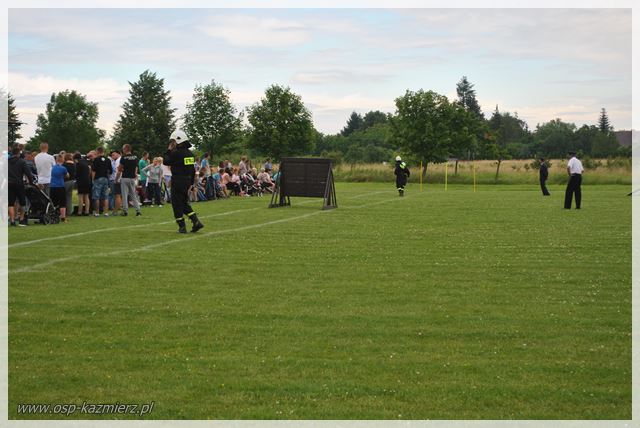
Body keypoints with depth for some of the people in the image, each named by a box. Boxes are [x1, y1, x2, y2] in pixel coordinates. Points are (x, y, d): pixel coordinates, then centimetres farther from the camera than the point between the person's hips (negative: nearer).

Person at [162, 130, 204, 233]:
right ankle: (196, 221, 5)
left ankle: (182, 227, 3)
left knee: (177, 204, 2)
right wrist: (191, 183, 21)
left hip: (178, 181, -8)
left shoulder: (176, 153, -17)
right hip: (187, 181, 8)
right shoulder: (190, 153, 10)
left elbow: (165, 161, -7)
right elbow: (193, 170, 15)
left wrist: (169, 150, 1)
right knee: (185, 203, 18)